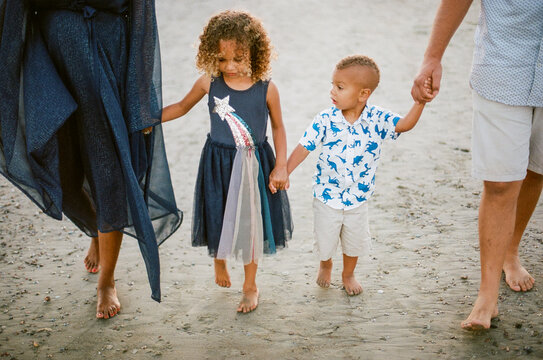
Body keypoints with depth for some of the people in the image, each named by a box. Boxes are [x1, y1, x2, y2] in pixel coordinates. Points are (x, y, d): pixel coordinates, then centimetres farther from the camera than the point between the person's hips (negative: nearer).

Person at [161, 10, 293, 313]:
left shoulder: (266, 89, -13)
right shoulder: (209, 82, -10)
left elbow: (278, 127, 0)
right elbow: (182, 107, 7)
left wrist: (281, 166, -4)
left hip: (254, 165, -1)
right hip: (219, 162, 1)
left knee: (250, 223, 11)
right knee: (219, 219, 16)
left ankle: (250, 286, 33)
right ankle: (219, 261, 50)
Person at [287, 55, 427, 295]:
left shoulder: (377, 119, -13)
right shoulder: (325, 120, -16)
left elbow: (405, 124, -21)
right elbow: (304, 148, -12)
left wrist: (419, 102, -36)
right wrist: (283, 172, -15)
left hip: (358, 199, 1)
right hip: (327, 196, -1)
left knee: (355, 242, 20)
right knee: (324, 241, 16)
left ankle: (348, 274, 49)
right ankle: (325, 264, 51)